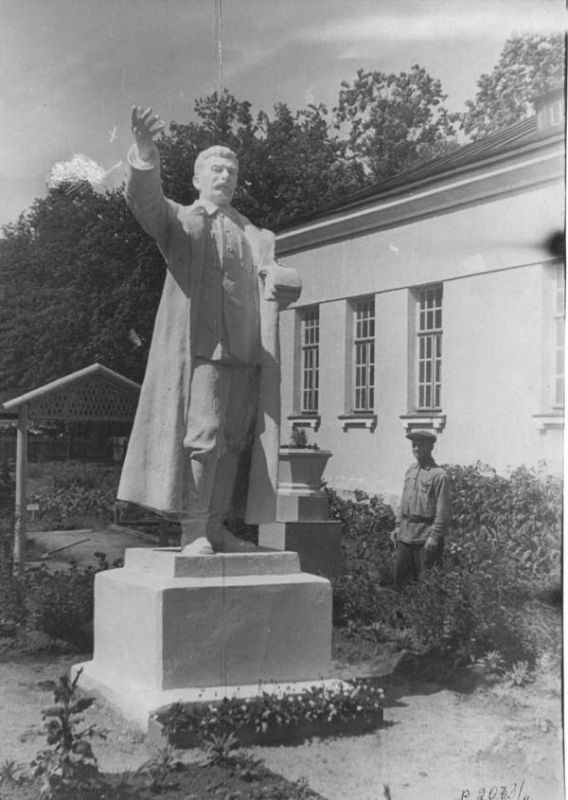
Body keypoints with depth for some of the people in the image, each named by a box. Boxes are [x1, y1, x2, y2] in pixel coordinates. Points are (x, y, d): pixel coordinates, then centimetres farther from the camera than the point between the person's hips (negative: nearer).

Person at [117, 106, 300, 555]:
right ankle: (192, 530, -10)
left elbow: (289, 287, 19)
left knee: (236, 441, 4)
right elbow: (143, 199, -9)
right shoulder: (179, 221, 12)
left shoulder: (257, 238, 25)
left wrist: (283, 282, -7)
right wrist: (145, 154, -29)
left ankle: (216, 526, 13)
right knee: (203, 434, -14)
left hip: (247, 350, 5)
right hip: (200, 345, -5)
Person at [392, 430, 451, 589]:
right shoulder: (410, 471, 12)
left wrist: (434, 536, -17)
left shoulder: (439, 475, -10)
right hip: (405, 534, 7)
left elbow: (443, 510, -12)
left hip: (425, 538, -7)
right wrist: (399, 525, 14)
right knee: (399, 578, 9)